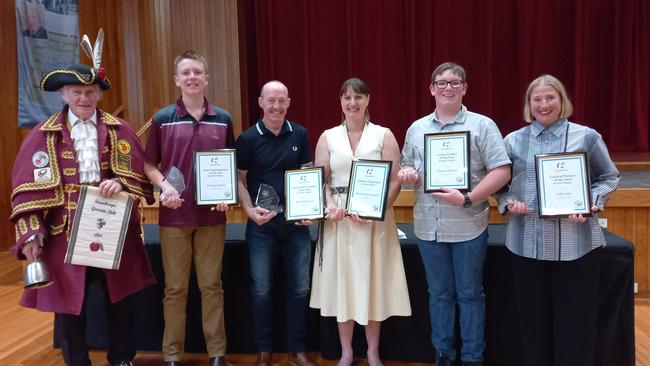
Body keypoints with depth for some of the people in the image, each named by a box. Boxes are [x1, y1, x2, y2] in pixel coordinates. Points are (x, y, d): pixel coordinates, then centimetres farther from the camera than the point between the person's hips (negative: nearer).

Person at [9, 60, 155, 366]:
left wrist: (120, 184, -21)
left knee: (120, 300, 14)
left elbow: (141, 177, 0)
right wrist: (30, 234, -12)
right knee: (68, 305, 8)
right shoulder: (43, 136, 0)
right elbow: (29, 190, -3)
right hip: (64, 235, -1)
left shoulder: (119, 130, 3)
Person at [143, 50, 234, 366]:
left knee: (211, 285, 9)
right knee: (175, 288, 8)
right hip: (173, 216, -1)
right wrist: (164, 185, -14)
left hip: (212, 215, 1)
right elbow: (149, 164, 4)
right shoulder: (162, 119, 0)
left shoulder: (223, 119, 4)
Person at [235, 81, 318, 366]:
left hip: (296, 222, 2)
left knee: (299, 288, 7)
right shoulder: (248, 138, -3)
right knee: (262, 290, 6)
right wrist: (249, 210, -14)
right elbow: (240, 179, 0)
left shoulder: (300, 134, 2)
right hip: (262, 224, -2)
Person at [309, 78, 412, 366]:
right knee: (341, 283, 8)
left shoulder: (383, 135, 1)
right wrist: (330, 207, -13)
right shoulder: (328, 137, 7)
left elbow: (395, 181, -3)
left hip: (375, 220, -1)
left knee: (372, 283, 7)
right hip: (338, 220, 2)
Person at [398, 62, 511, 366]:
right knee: (439, 293, 14)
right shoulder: (416, 129, 9)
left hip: (468, 226, -3)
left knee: (470, 294, 8)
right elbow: (407, 169, 15)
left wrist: (467, 199, -18)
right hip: (428, 227, 3)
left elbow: (501, 171, -8)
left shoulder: (482, 125, -3)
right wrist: (407, 175, -9)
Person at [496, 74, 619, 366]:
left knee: (575, 317, 5)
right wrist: (509, 202, -9)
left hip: (576, 242, -1)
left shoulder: (586, 137, 4)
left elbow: (609, 178, 9)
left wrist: (590, 203, -9)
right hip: (527, 242, 2)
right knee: (534, 316, 10)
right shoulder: (513, 140, 8)